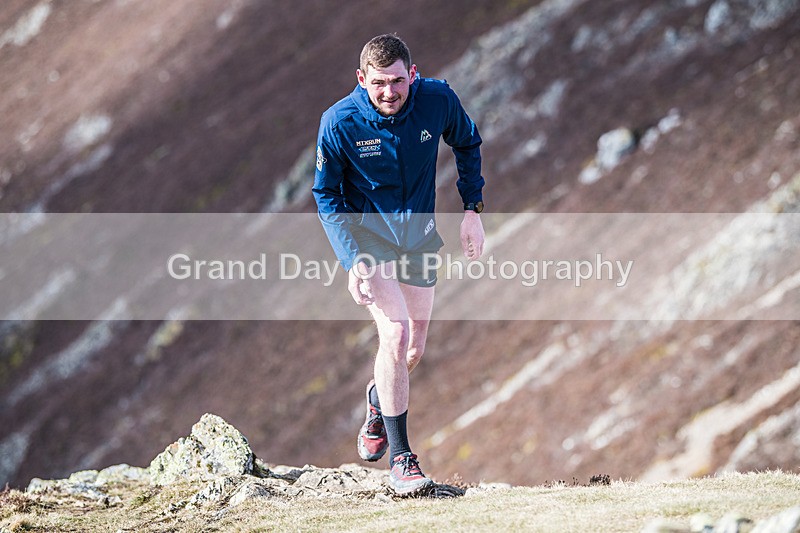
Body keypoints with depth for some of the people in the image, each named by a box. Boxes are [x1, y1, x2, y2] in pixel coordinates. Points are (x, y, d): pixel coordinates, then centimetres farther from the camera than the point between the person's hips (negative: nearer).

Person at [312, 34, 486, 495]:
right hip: (366, 230, -4)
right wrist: (352, 260, -21)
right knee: (395, 332, -20)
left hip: (418, 228, 4)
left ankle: (379, 400, 46)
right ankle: (400, 456, -10)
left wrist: (473, 209, -1)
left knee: (415, 348, 11)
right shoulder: (339, 123, -23)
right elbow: (326, 195, -11)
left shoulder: (438, 100, -17)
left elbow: (468, 144, 5)